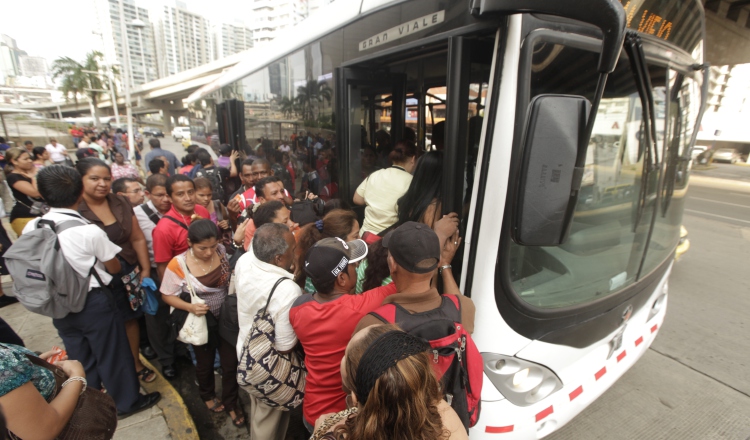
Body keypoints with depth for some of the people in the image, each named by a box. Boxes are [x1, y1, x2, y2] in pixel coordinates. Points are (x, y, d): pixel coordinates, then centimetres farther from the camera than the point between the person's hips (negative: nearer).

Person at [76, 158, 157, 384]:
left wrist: (145, 270, 4)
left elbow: (138, 239, 5)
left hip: (128, 273, 4)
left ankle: (136, 363, 38)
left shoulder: (121, 203, 2)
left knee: (130, 320, 19)